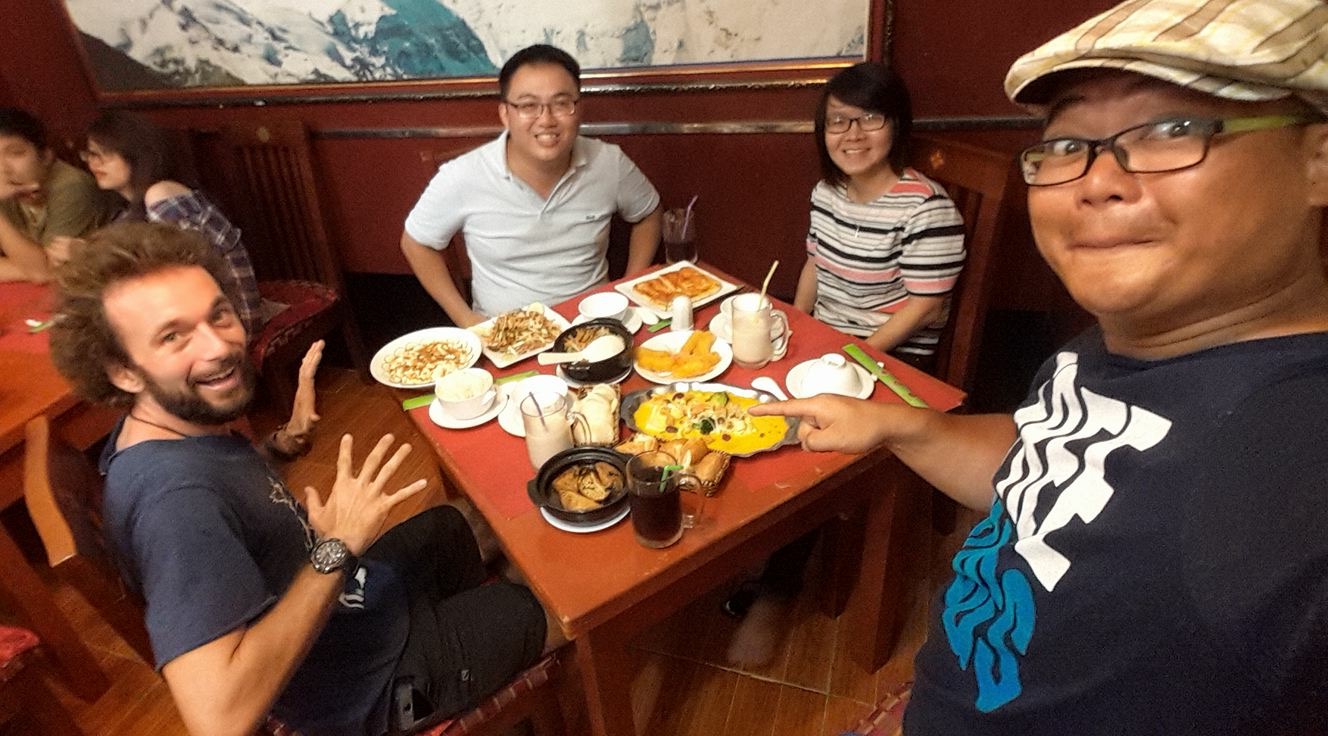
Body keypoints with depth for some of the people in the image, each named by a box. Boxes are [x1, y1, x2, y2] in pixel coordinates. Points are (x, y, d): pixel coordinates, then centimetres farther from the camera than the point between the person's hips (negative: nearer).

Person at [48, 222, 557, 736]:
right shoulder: (175, 495, -37)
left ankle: (477, 618, 53)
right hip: (371, 686, -8)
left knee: (447, 524, 30)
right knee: (544, 607, 9)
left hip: (349, 599, 8)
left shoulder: (184, 431, -9)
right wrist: (339, 547, -36)